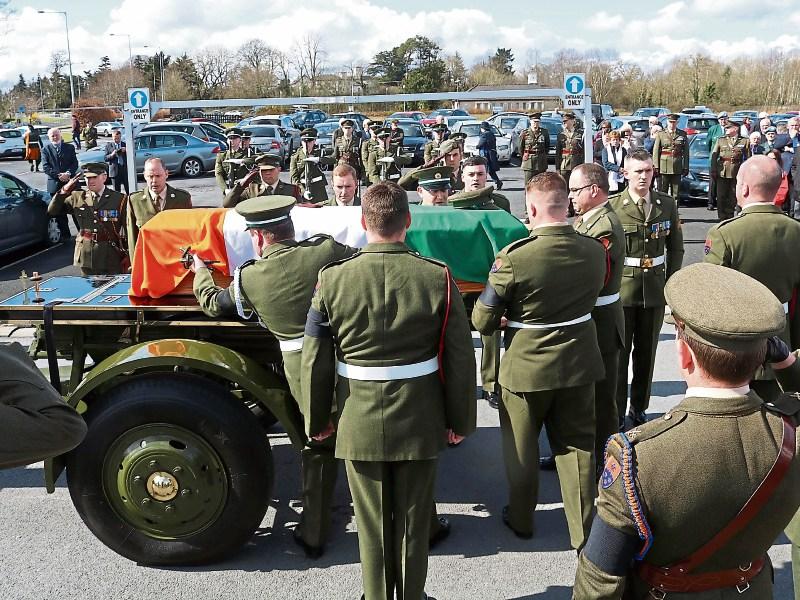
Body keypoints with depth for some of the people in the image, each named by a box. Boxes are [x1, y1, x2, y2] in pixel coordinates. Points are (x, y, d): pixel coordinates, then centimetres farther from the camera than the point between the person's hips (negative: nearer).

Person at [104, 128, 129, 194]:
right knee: (116, 190, 3)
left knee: (128, 189, -1)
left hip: (125, 169, 0)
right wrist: (111, 155, -13)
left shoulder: (125, 145, 10)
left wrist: (126, 151, -12)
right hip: (115, 170, 0)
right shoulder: (108, 145, 8)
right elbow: (106, 158, 4)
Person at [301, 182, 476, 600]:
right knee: (412, 522, 17)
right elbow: (460, 358, -8)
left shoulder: (333, 279, -11)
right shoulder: (437, 277, -11)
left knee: (371, 523, 16)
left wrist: (317, 419, 8)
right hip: (419, 423, 0)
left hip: (359, 424, 0)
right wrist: (460, 419, 5)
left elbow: (315, 361, -5)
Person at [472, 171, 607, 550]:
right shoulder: (595, 252, -9)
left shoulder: (514, 257, -23)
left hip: (526, 368, -3)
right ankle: (584, 532, 23)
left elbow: (482, 321, -14)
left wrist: (507, 320, 7)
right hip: (578, 365, 3)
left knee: (522, 448, 17)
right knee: (577, 446, 14)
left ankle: (521, 519, 36)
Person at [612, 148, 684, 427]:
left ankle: (639, 409, 28)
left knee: (646, 352, 13)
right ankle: (616, 413, 15)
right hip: (621, 289, -3)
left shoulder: (667, 204, 5)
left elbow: (676, 247, 11)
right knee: (619, 352, 3)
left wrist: (671, 283, 4)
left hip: (655, 289, 4)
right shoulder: (612, 206, -8)